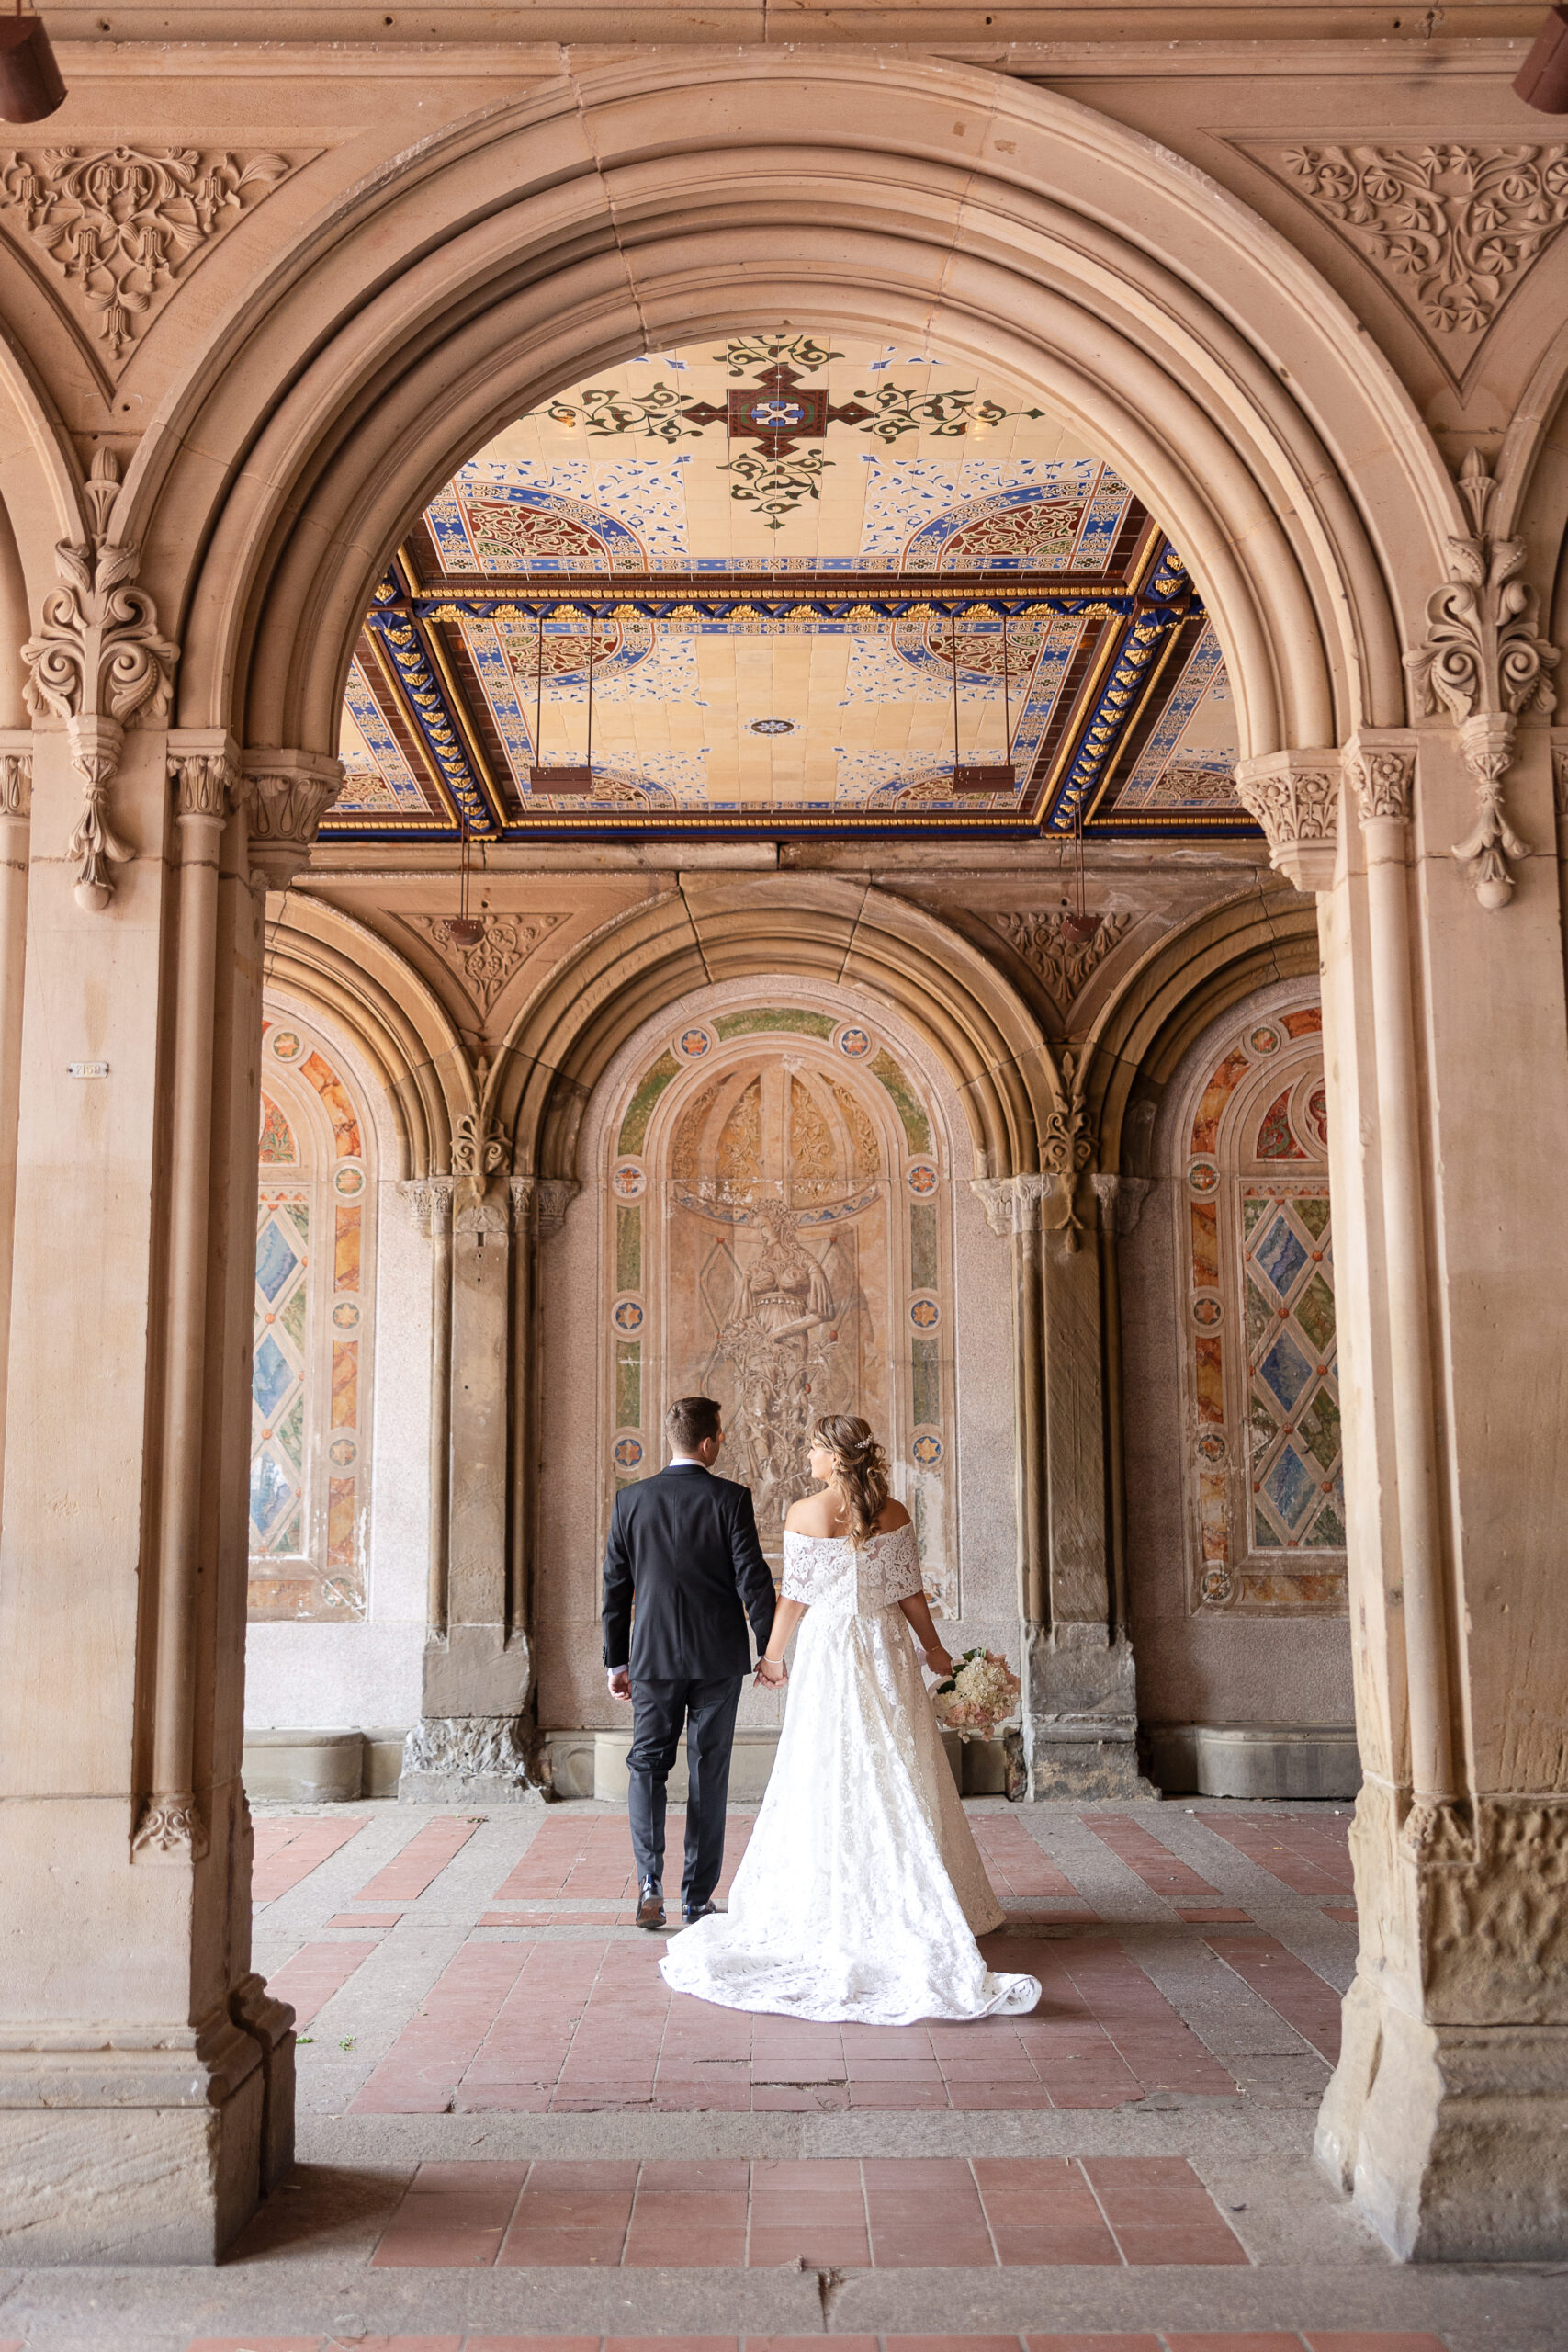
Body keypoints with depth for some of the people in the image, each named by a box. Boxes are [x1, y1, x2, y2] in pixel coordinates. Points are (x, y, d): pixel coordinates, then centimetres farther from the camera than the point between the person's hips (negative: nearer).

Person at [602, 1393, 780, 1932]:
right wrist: (771, 1650, 0)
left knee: (647, 1765, 11)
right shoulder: (730, 1499, -8)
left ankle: (650, 1878, -8)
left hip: (652, 1657, 1)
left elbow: (615, 1586, 3)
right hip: (718, 1657, -1)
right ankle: (698, 1897, 14)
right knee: (708, 1773, 8)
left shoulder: (630, 1500, 0)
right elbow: (753, 1579, -10)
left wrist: (615, 1661, 10)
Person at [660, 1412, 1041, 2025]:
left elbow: (794, 1596, -5)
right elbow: (909, 1592, 0)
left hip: (827, 1651, -2)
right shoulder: (894, 1514, -2)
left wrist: (772, 1654, 9)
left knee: (828, 1775, 7)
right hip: (886, 1650, 2)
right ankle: (913, 1902, 13)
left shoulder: (804, 1514, -9)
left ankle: (836, 1903, 13)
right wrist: (934, 1650, 14)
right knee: (895, 1774, 9)